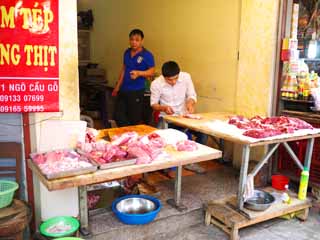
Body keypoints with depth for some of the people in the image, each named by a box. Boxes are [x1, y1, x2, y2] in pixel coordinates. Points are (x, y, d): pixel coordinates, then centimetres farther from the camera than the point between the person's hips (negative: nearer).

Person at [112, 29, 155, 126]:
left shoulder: (147, 55, -7)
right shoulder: (127, 52, 12)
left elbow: (151, 72, -10)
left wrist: (139, 73, -27)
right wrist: (117, 86, 19)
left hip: (136, 91, -6)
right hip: (123, 90, 7)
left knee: (135, 119, -2)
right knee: (118, 116, 8)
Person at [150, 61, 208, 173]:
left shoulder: (186, 77, -12)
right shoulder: (156, 84, -16)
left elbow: (192, 95, -3)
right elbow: (153, 104, -4)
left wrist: (190, 103, -27)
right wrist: (164, 108, -25)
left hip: (184, 115, 2)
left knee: (203, 134, -16)